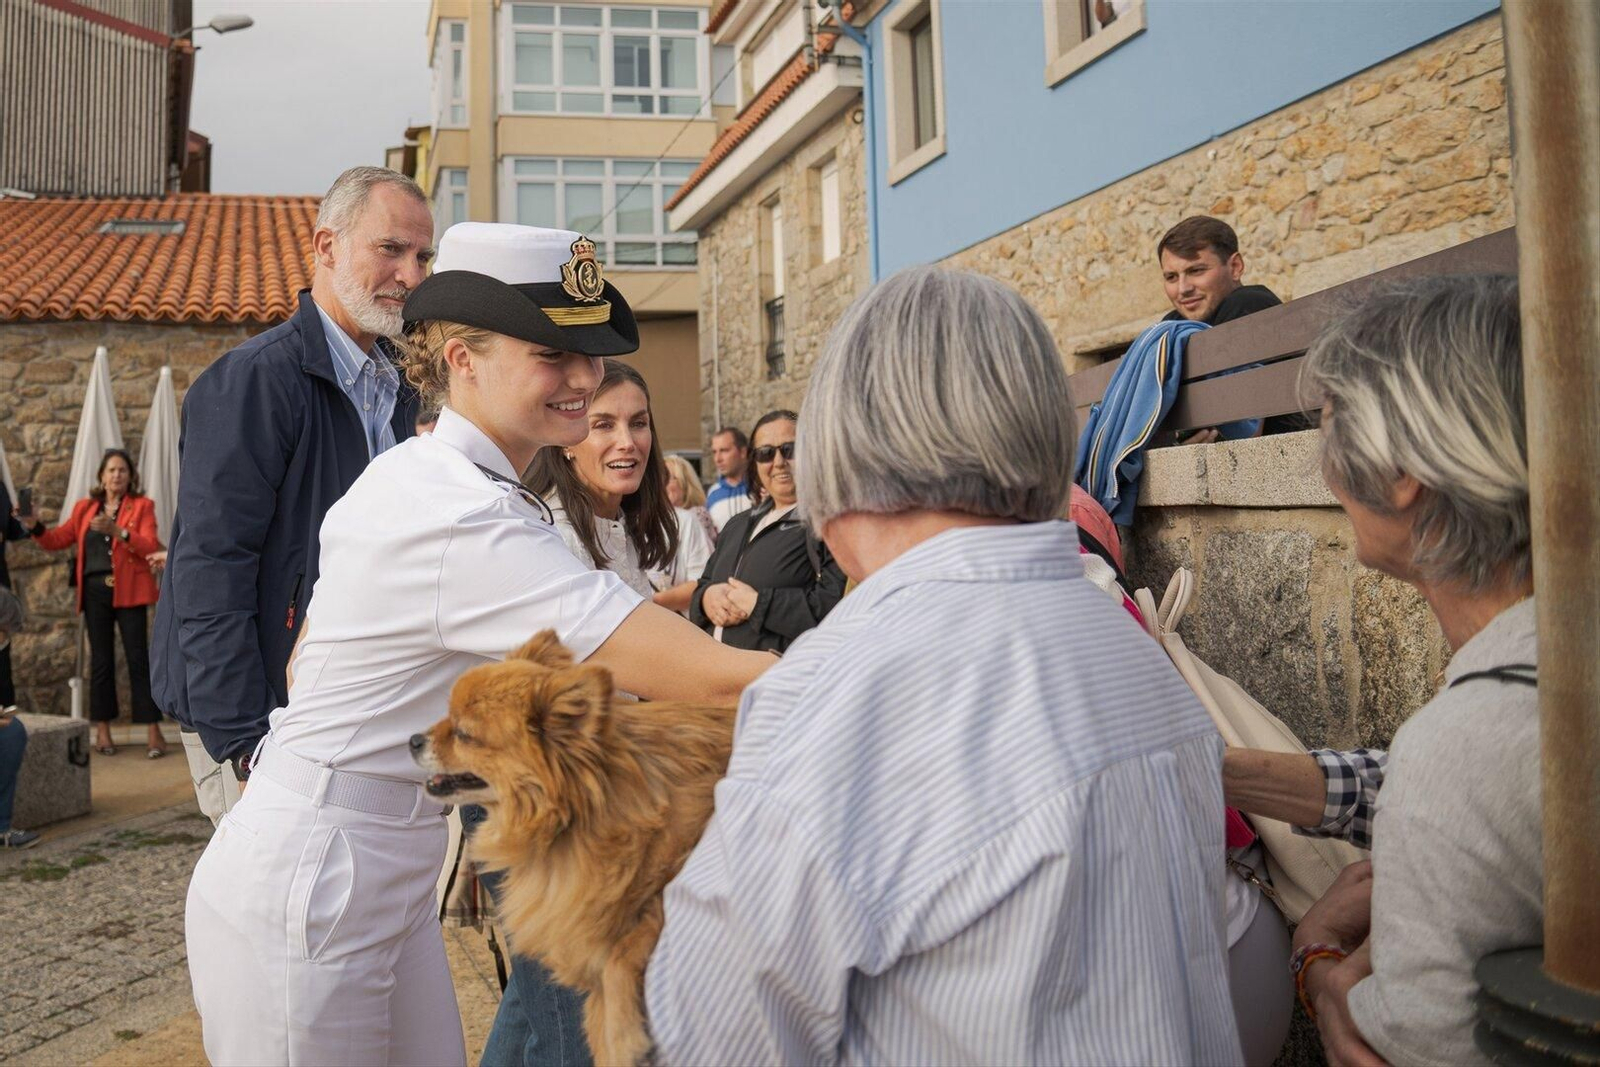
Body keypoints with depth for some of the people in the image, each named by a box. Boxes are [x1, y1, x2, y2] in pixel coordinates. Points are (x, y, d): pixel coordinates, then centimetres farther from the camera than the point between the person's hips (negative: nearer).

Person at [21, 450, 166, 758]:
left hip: (129, 592, -3)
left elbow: (150, 546, -9)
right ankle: (102, 730, 12)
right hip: (95, 591, 3)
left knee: (139, 658, -6)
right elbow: (57, 540, 15)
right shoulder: (85, 507, 15)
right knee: (101, 660, 6)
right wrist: (35, 527, -2)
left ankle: (154, 731, -5)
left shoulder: (142, 505, 4)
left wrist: (118, 531, -22)